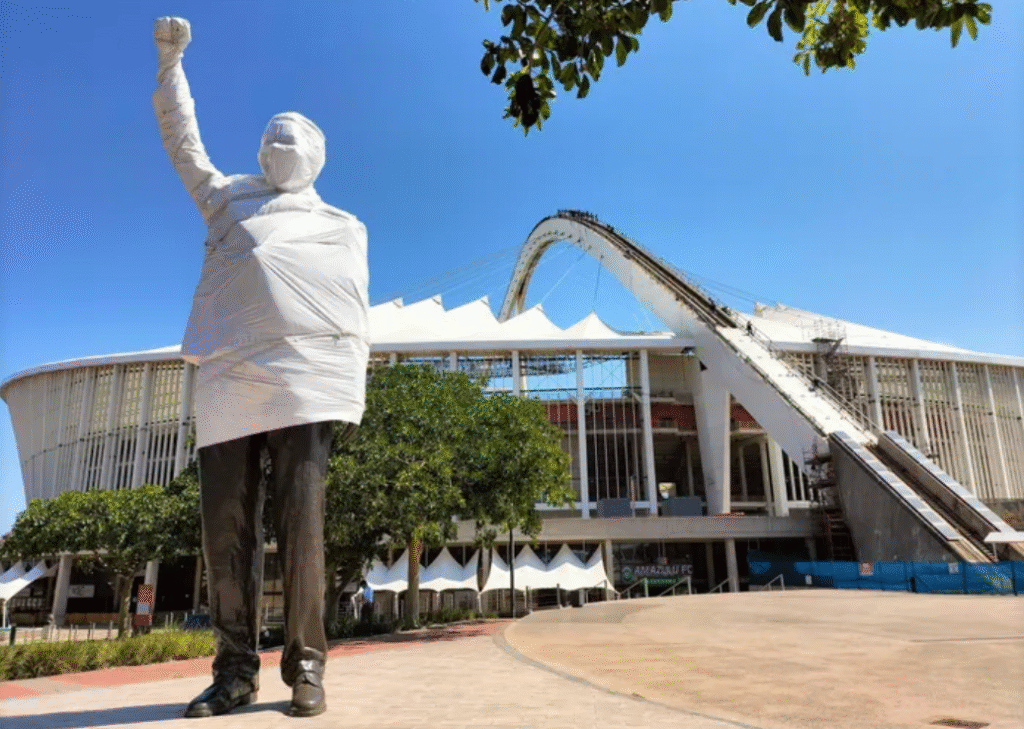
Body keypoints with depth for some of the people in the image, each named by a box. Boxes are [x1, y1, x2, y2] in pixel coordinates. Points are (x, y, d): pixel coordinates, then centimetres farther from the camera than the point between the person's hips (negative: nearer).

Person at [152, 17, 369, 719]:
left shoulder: (343, 227, 19)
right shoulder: (230, 196, 27)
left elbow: (355, 316, 11)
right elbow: (183, 141, 33)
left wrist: (354, 391, 0)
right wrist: (171, 60, 27)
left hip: (306, 381, -3)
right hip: (226, 385, 3)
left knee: (301, 522, -10)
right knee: (226, 527, 0)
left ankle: (305, 665, -1)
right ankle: (236, 669, 8)